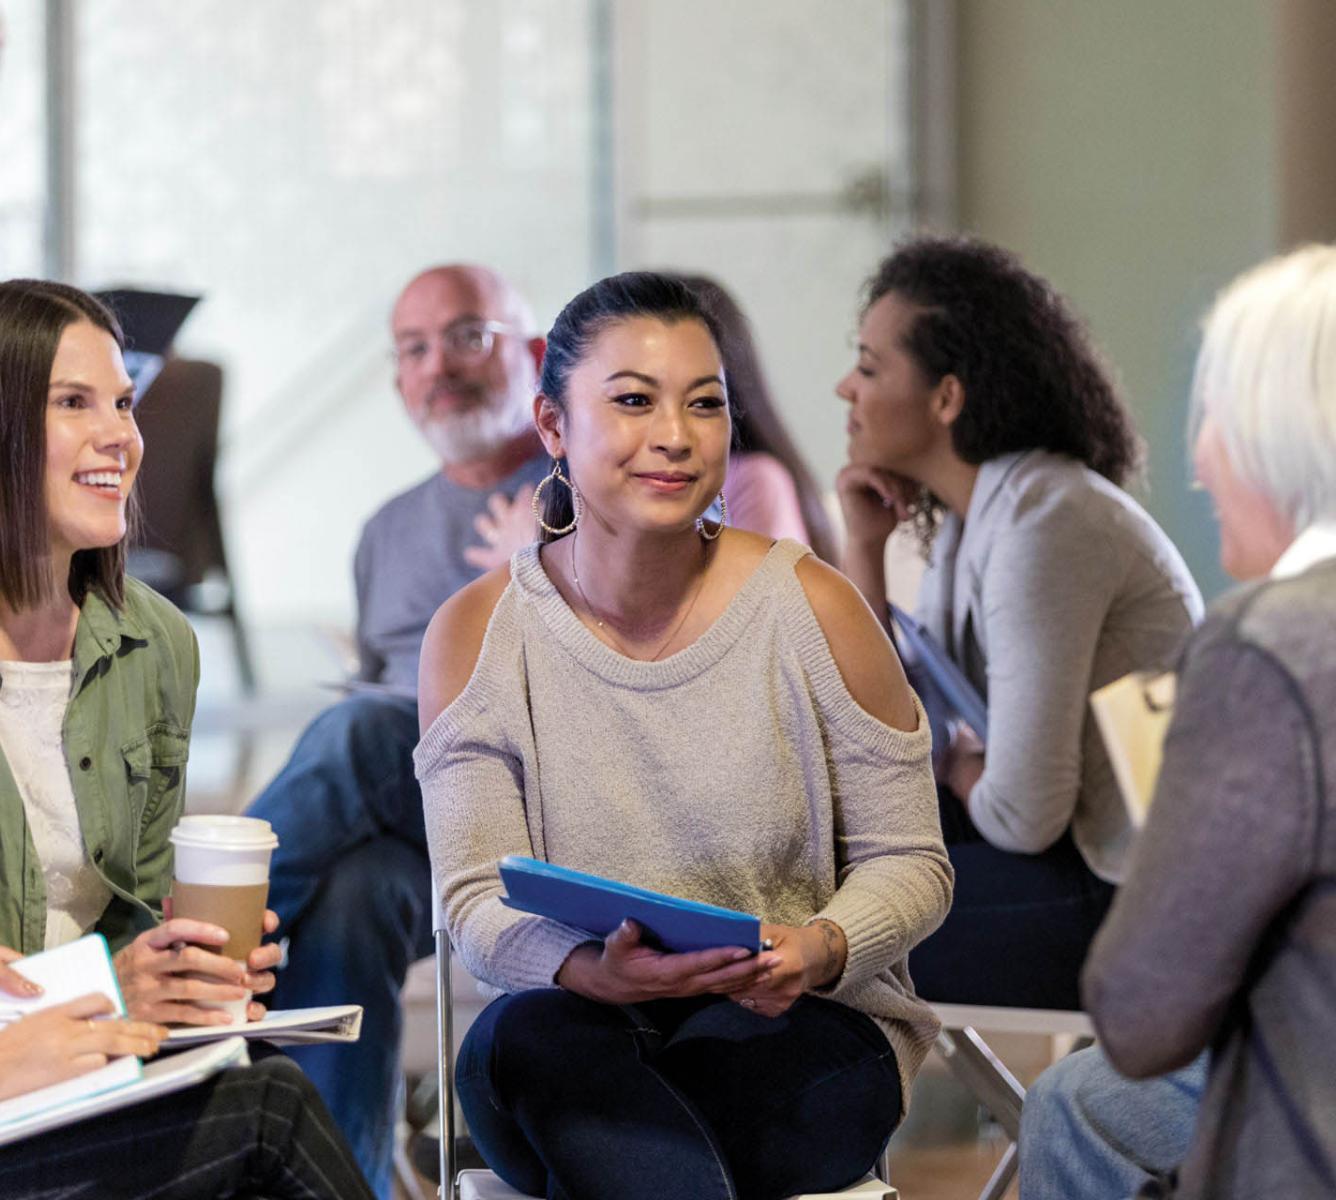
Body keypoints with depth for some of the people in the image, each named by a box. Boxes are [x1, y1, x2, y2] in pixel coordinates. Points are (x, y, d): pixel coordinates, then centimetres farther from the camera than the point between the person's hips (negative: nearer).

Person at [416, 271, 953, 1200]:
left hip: (797, 1030, -1)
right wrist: (595, 970, -27)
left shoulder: (811, 608, -2)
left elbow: (909, 861, 3)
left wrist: (824, 948, -21)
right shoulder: (476, 635, 0)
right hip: (583, 1020, 1)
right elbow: (477, 898, -4)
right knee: (521, 1038, -34)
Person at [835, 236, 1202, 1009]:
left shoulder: (1044, 524, -21)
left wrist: (957, 766, -2)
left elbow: (1020, 815, -24)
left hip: (1132, 905, -9)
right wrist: (864, 546, 2)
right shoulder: (967, 521, 8)